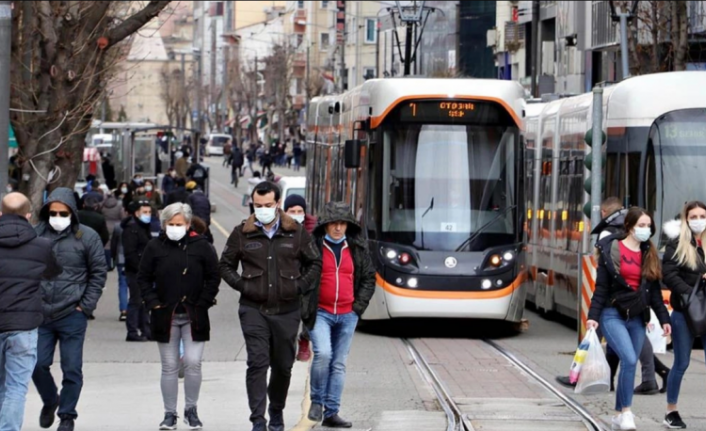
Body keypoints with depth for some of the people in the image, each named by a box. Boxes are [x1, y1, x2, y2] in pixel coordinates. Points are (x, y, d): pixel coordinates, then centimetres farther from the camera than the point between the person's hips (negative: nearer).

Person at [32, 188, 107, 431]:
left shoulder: (87, 237, -2)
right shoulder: (37, 234, 4)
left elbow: (99, 273, 2)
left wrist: (86, 306, -5)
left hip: (72, 315, -2)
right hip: (41, 314, 2)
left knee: (72, 369, 2)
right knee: (38, 364, 2)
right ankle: (50, 401, 29)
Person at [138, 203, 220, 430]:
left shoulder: (201, 246, -1)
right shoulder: (155, 247, 2)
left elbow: (214, 278, 2)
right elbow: (143, 278, 7)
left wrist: (203, 303, -5)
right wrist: (152, 302, -4)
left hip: (194, 316, -1)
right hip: (165, 316, 1)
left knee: (193, 363, -8)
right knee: (169, 366, 5)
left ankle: (191, 410, 9)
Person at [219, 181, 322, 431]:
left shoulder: (296, 233, 4)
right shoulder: (242, 233, 3)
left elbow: (315, 264, 12)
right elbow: (225, 265, 12)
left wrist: (300, 286, -1)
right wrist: (242, 285, -2)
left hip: (287, 310, 1)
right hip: (253, 309, -1)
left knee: (283, 366, 10)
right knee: (257, 363, -12)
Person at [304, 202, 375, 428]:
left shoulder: (357, 248, 7)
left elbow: (369, 278, 15)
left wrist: (358, 306, 4)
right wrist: (306, 306, -6)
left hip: (347, 316, 4)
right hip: (320, 313, -4)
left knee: (339, 364, 6)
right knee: (323, 354, -21)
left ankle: (331, 413, 11)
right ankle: (317, 401, 0)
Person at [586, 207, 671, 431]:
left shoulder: (650, 254, 11)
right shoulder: (611, 250, -3)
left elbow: (655, 291, 14)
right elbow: (601, 286, -4)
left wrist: (664, 318, 9)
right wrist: (593, 316, -10)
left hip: (637, 318, 5)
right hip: (613, 314, -5)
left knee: (629, 364, 6)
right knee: (629, 360, -19)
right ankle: (626, 411, -11)